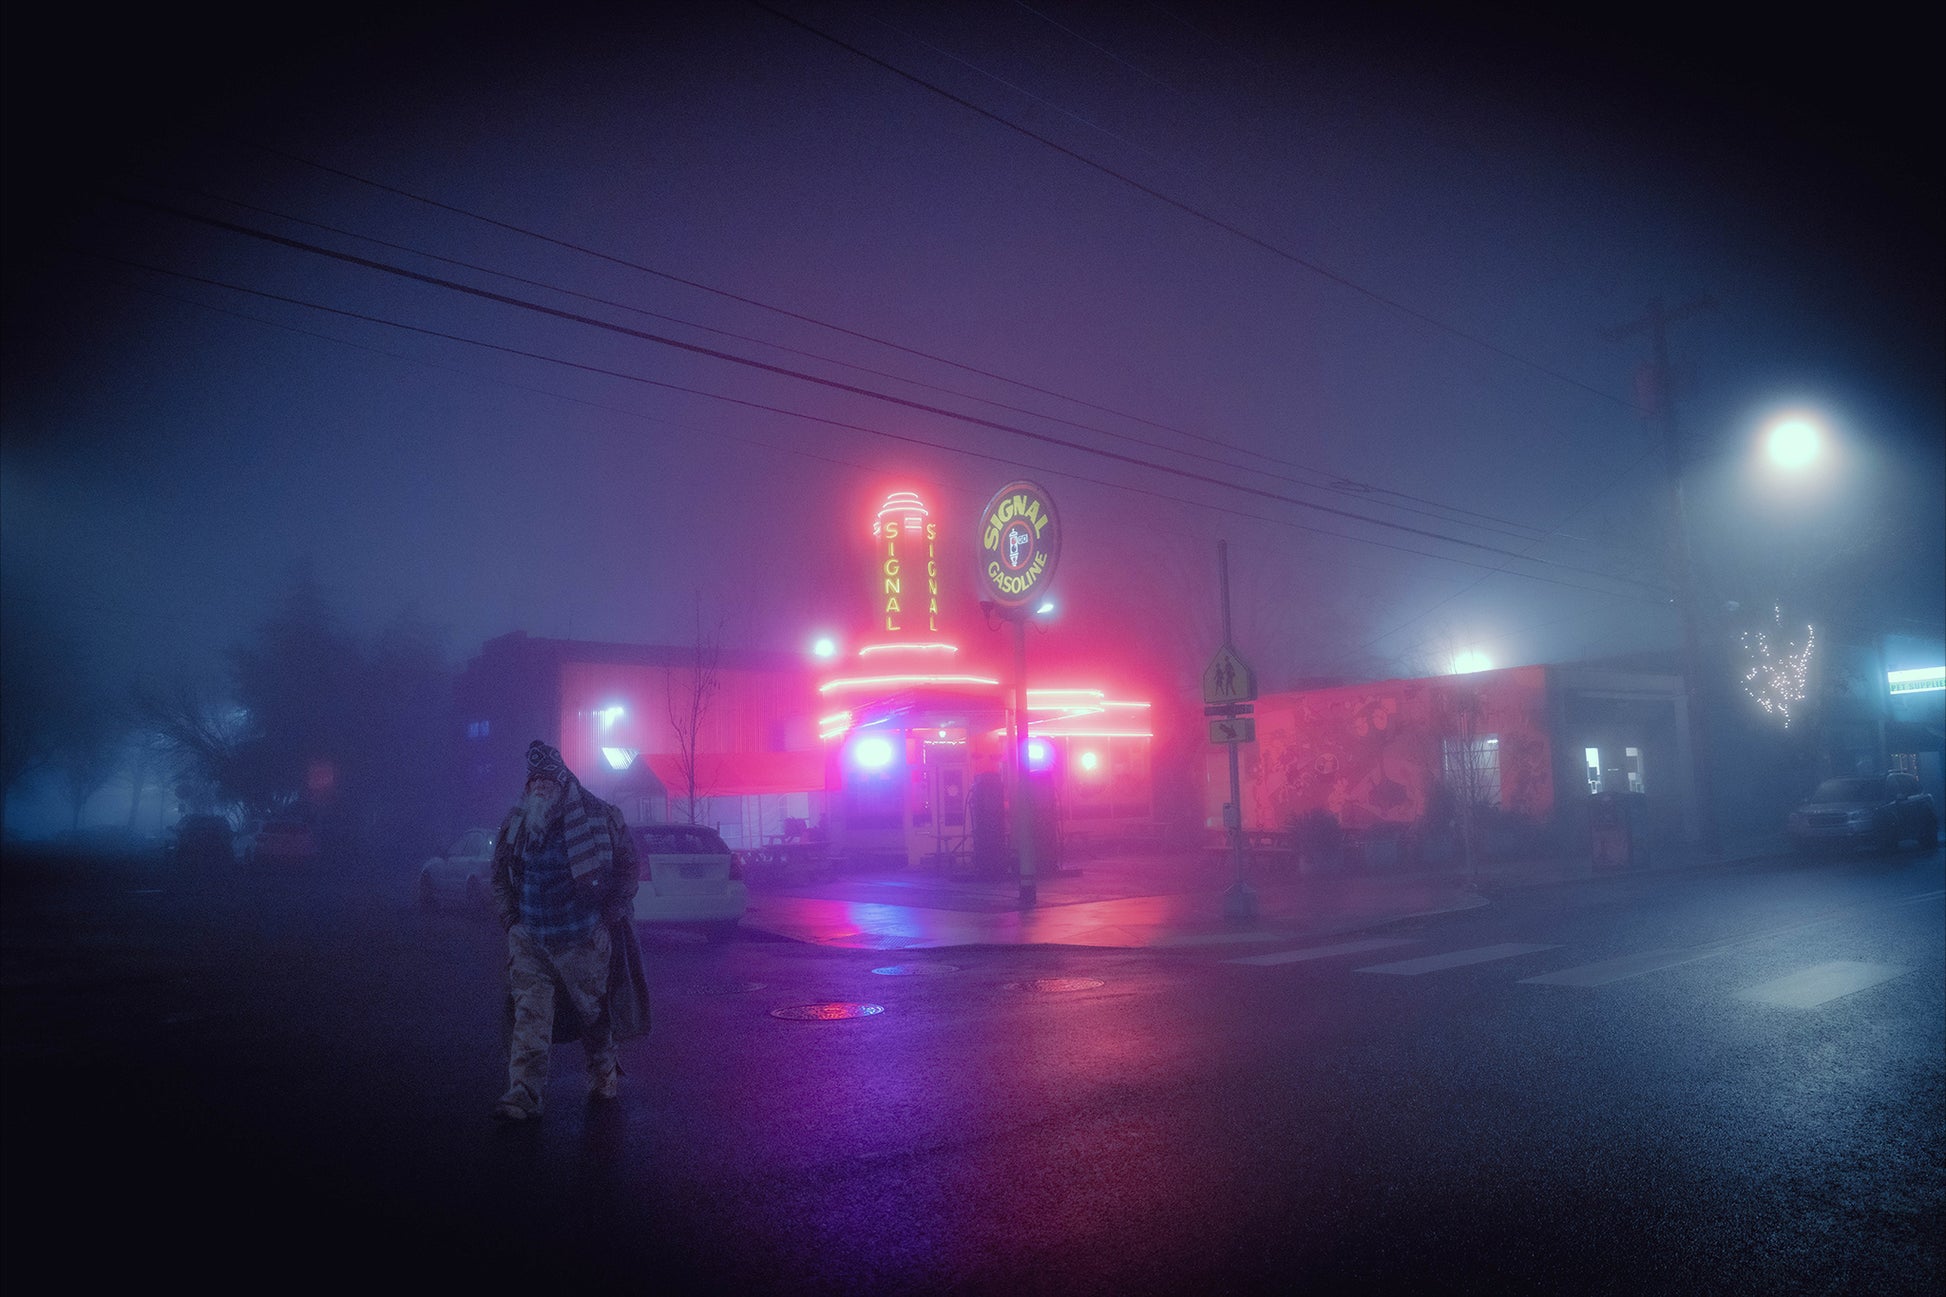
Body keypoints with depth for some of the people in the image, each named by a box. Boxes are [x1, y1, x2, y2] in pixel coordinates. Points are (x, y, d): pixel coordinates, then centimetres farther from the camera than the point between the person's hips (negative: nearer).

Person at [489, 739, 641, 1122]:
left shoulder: (599, 818, -6)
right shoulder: (514, 824, 5)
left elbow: (629, 867, 0)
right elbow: (500, 879, 16)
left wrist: (609, 918, -4)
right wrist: (511, 920, 5)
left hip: (584, 939, -2)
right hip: (529, 940, 2)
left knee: (594, 1012, 10)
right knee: (529, 1016, -6)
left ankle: (605, 1074, 31)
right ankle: (524, 1093, -6)